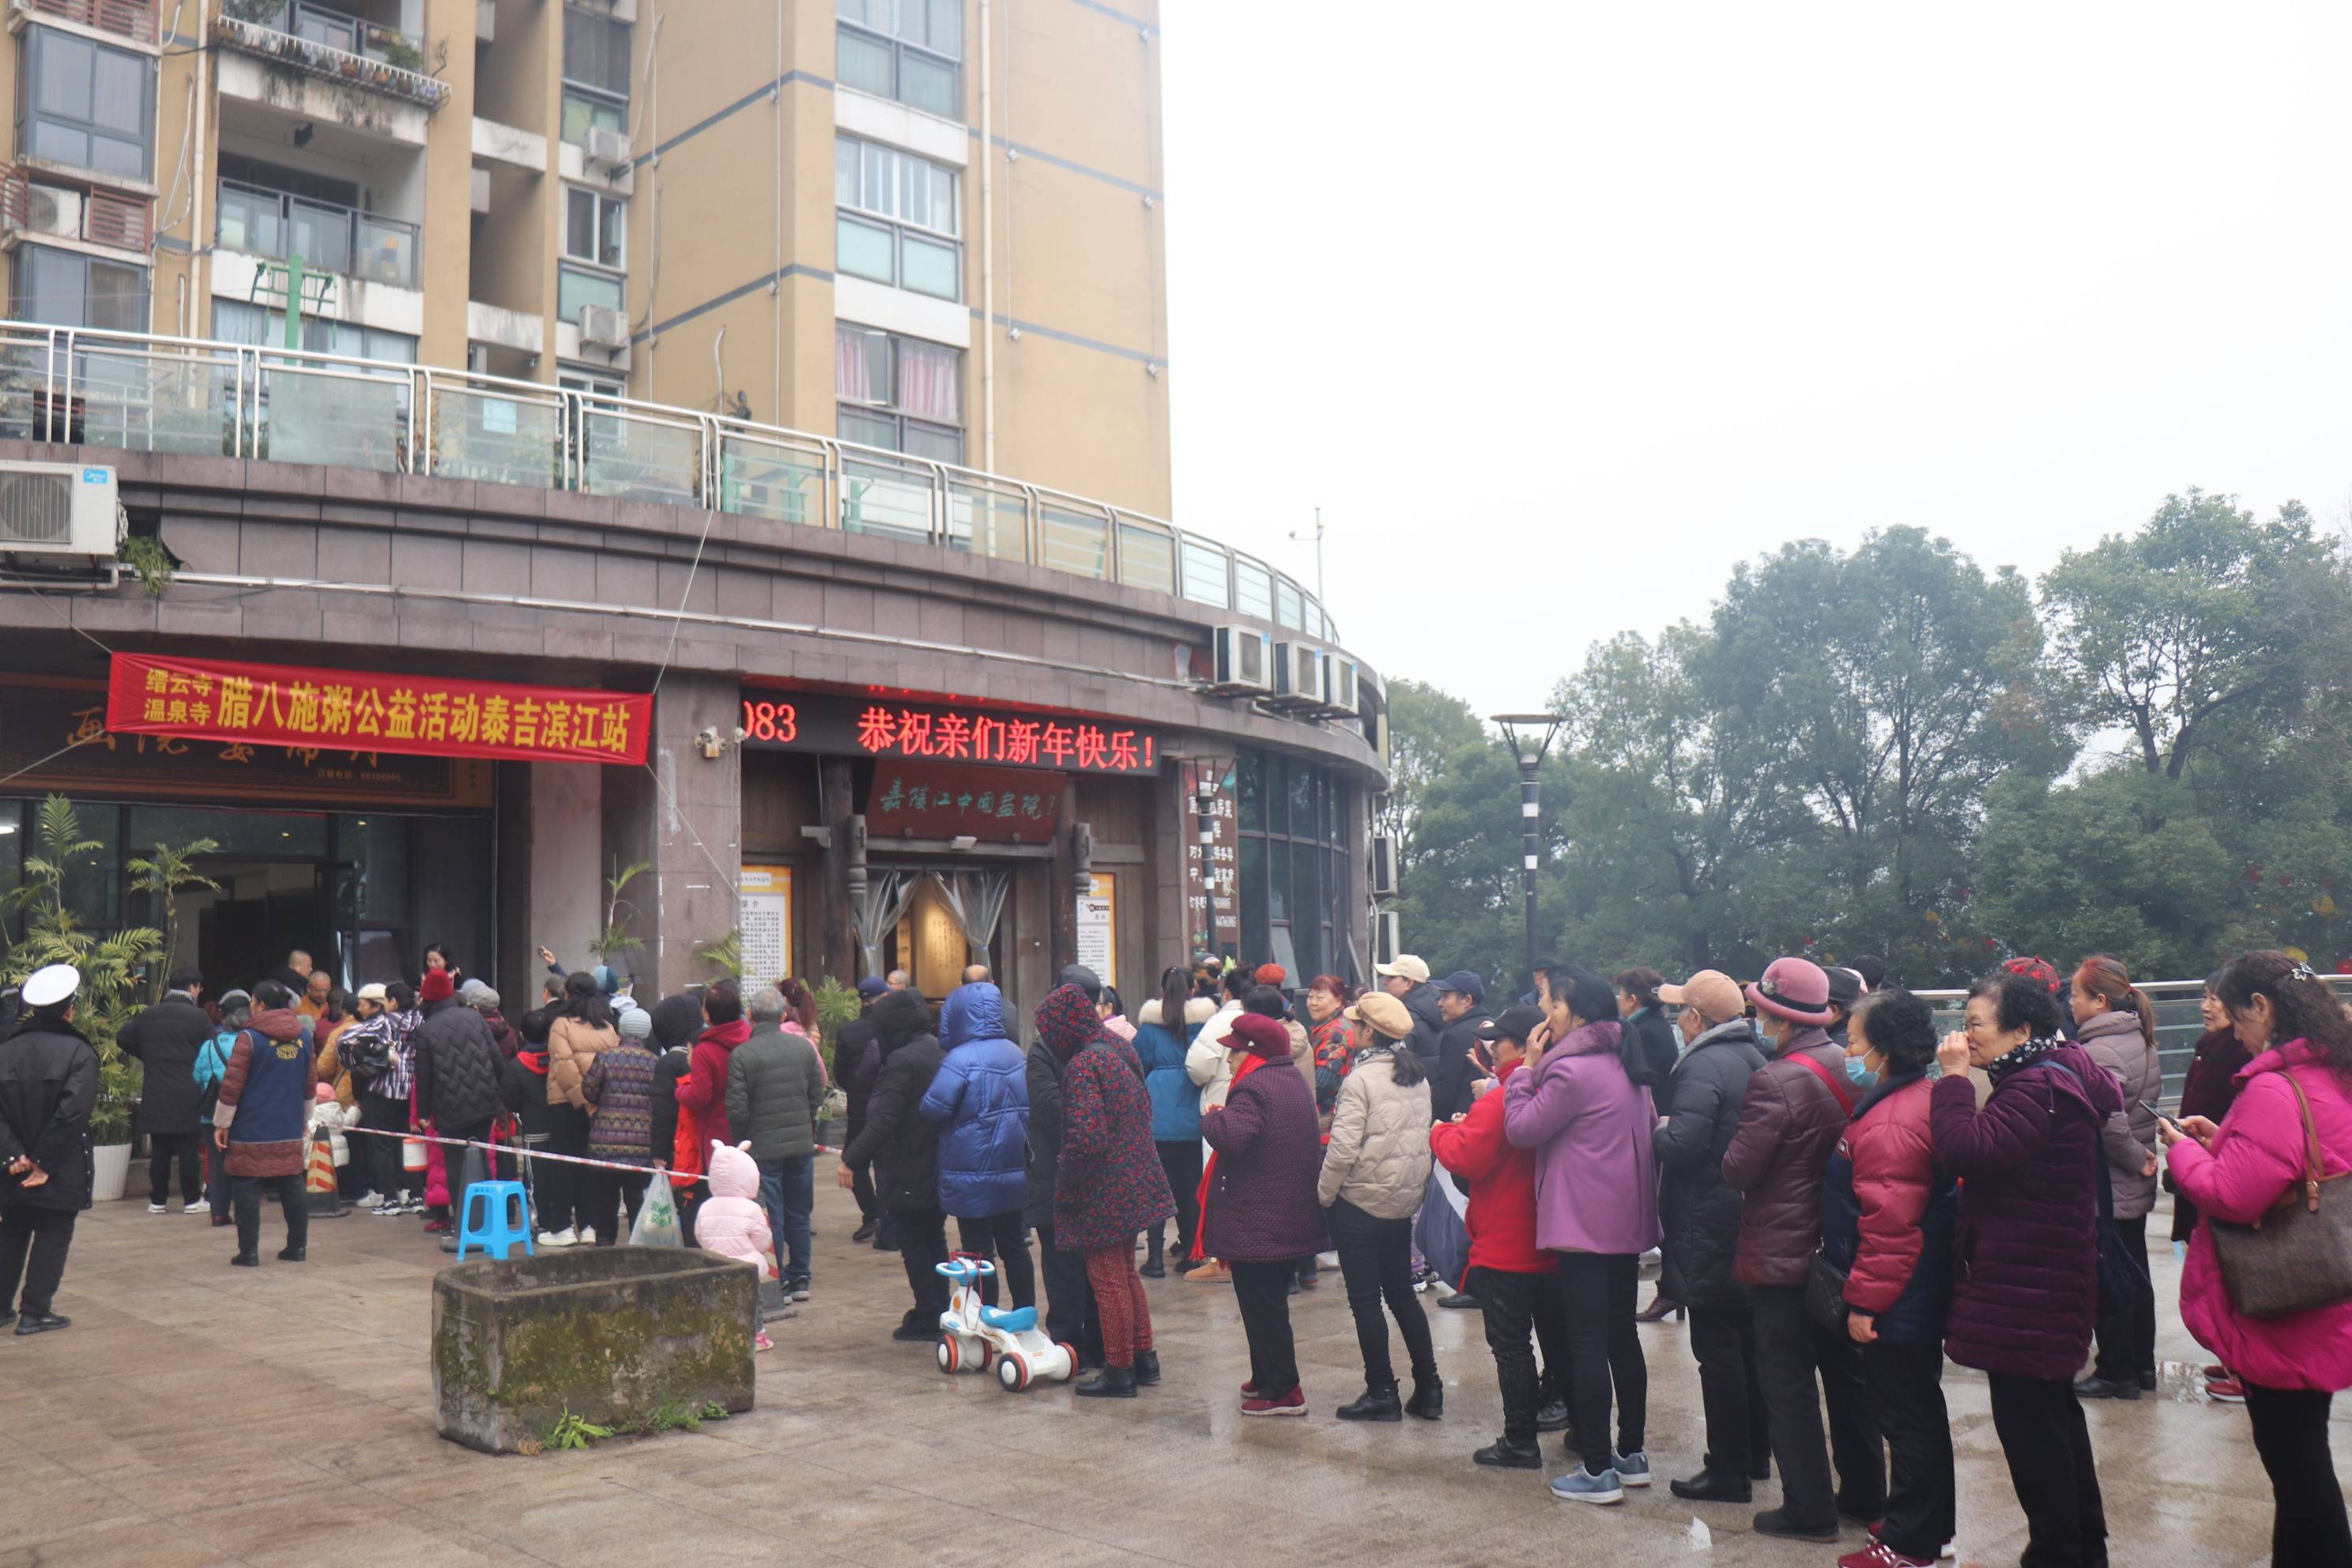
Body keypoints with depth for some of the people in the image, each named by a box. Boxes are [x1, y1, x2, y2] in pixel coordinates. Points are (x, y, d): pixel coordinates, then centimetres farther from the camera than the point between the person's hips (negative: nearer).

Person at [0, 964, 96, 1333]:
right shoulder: (78, 1052, -11)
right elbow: (73, 1113, -19)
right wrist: (46, 1163, -13)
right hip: (62, 1171, -4)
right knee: (51, 1237, 5)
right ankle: (35, 1312, 6)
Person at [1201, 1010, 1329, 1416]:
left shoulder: (1252, 1088, -18)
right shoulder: (1295, 1083, 12)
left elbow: (1232, 1137, -32)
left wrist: (1212, 1117, -10)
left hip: (1256, 1224, -9)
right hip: (1296, 1218, 9)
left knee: (1261, 1307, -1)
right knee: (1273, 1302, 19)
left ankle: (1281, 1390, 3)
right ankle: (1267, 1378, 29)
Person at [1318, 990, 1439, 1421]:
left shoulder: (1361, 1079, -17)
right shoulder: (1417, 1077, 6)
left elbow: (1344, 1148, -20)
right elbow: (1425, 1140, 11)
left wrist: (1324, 1193, -9)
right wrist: (1416, 1188, 18)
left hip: (1360, 1204, -7)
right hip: (1404, 1203, 7)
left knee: (1365, 1300, 3)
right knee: (1402, 1293, 15)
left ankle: (1381, 1393, 7)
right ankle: (1428, 1390, 16)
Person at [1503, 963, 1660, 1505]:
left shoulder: (1571, 1070, -18)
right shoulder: (1627, 1063, 10)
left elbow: (1521, 1129, -13)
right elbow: (1650, 1126, 20)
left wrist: (1528, 1067, -5)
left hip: (1584, 1226, -9)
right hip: (1628, 1221, 9)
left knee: (1587, 1342, -3)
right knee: (1622, 1334, 16)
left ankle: (1598, 1470, 1)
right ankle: (1632, 1454, 25)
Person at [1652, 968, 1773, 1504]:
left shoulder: (1703, 1066, -19)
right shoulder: (1754, 1059, 9)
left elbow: (1682, 1145, -27)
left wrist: (1655, 1131, -6)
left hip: (1709, 1227, -9)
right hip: (1750, 1221, 9)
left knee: (1716, 1349, -3)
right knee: (1747, 1343, 18)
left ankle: (1727, 1471, 3)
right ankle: (1756, 1454, 29)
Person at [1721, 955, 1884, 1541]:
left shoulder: (1776, 1081, -22)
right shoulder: (1848, 1067, 1)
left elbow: (1738, 1169, -20)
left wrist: (1734, 1148, 0)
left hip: (1781, 1255, -8)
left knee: (1787, 1382, 3)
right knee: (1845, 1372, 18)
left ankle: (1808, 1509, 8)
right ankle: (1864, 1493, 28)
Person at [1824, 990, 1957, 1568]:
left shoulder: (1890, 1123, -24)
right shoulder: (1923, 1099, 9)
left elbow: (1887, 1221, -26)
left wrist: (1865, 1299, -19)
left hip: (1895, 1303, -10)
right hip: (1923, 1295, 10)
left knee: (1905, 1416, 0)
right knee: (1920, 1411, 20)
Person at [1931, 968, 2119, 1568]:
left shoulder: (2038, 1090, -21)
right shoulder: (2048, 1076, 12)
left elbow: (1967, 1152, -28)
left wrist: (1954, 1078, -20)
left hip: (2025, 1285, -11)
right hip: (2044, 1275, 11)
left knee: (2028, 1419, -3)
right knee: (2054, 1411, 20)